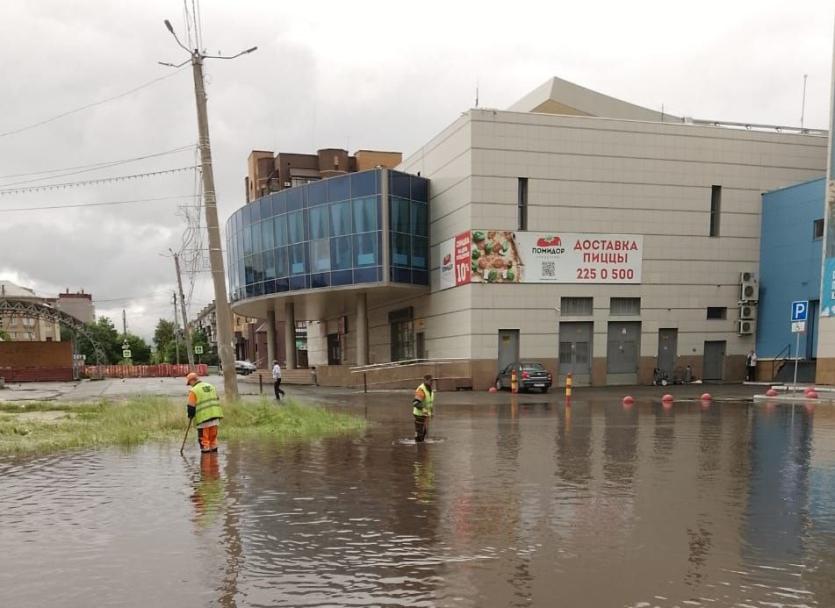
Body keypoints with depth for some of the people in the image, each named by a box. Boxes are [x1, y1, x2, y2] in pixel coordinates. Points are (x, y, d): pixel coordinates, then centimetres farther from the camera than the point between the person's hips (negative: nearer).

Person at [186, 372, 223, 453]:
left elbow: (191, 406, -9)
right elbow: (217, 400, 19)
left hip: (203, 418, -7)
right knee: (213, 437, 17)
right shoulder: (210, 386, 14)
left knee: (204, 439, 2)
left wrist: (190, 415, 10)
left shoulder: (194, 390, -8)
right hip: (215, 416, 7)